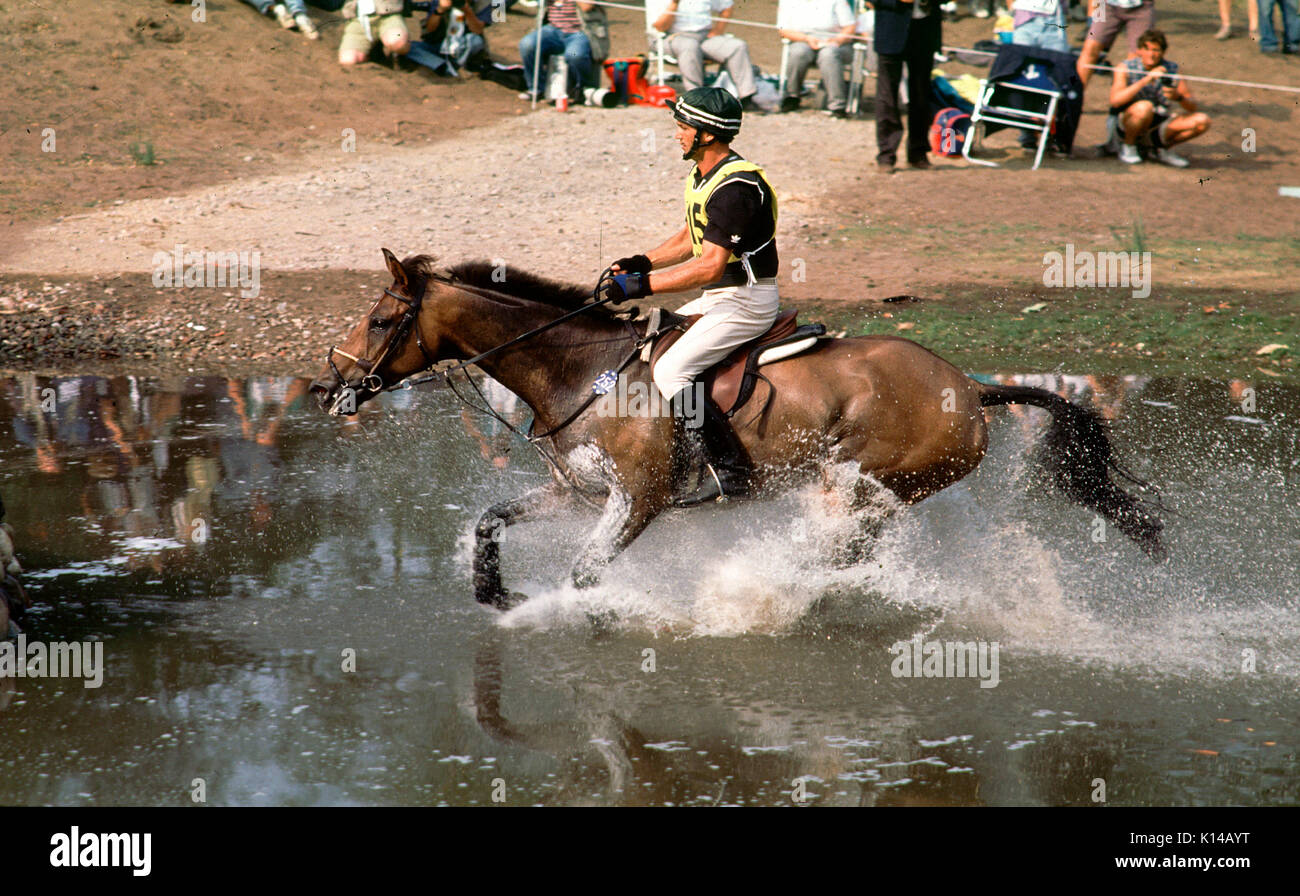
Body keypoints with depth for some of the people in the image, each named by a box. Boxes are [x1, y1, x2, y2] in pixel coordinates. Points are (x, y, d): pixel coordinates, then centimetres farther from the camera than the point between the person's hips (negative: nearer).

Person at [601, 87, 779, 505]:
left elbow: (711, 266, -27)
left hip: (747, 301, -11)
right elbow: (691, 238, 23)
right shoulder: (704, 175, 10)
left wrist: (643, 284, -25)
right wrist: (642, 262, 8)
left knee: (670, 372, -19)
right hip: (720, 297, 11)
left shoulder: (734, 187, -23)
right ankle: (671, 467, 15)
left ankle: (730, 470, -17)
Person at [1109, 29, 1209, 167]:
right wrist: (1146, 80, -33)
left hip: (1159, 123, 4)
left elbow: (1192, 108, -4)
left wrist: (1178, 97, -28)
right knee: (1144, 107, -38)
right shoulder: (1126, 68, -11)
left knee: (1202, 121, -16)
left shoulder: (1172, 69, -4)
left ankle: (1164, 149, 6)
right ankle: (1128, 148, -10)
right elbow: (1115, 100, -28)